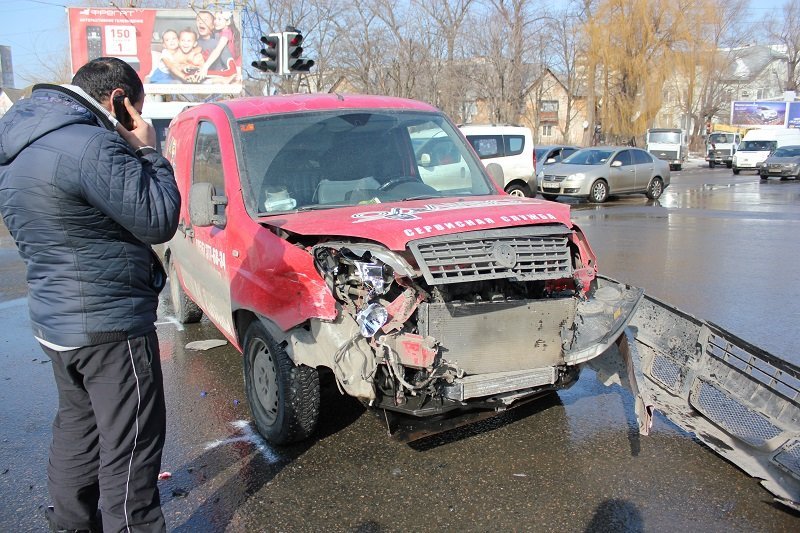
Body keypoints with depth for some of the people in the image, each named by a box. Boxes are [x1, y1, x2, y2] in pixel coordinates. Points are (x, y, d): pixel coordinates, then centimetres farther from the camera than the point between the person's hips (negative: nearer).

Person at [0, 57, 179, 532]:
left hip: (56, 319, 10)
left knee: (78, 427, 25)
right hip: (109, 325, -10)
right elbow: (159, 221, -17)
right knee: (131, 445, 1)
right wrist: (147, 153, -8)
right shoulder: (92, 147, -23)